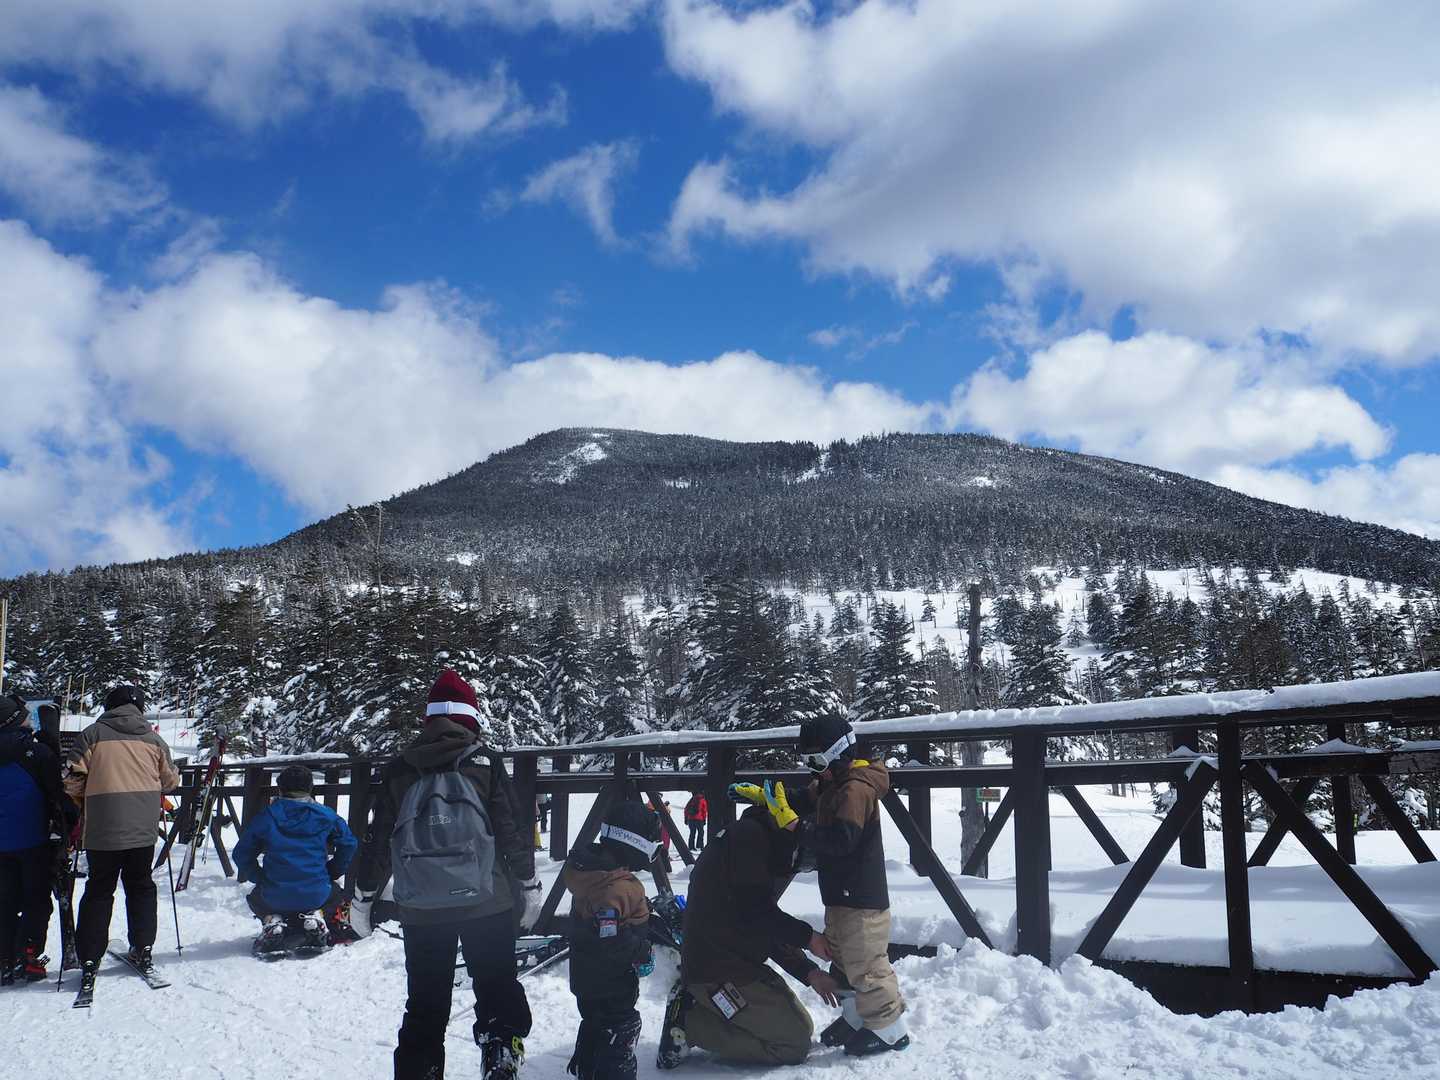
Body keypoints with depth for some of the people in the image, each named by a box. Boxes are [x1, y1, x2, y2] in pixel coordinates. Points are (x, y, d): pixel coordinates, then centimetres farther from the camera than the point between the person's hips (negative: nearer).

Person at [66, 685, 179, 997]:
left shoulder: (93, 734, 0)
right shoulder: (153, 739, 7)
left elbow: (73, 780, -3)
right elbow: (170, 781, 14)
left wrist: (82, 807, 17)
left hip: (103, 829, -2)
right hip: (143, 829, 2)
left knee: (98, 892, 8)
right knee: (141, 888, 17)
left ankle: (89, 963, 5)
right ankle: (143, 951, 18)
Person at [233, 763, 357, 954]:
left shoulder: (266, 816, 0)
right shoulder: (325, 815, 0)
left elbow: (242, 854, 5)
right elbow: (348, 844, 3)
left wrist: (260, 878, 19)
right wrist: (331, 873, 17)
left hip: (274, 897, 1)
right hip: (316, 895, -1)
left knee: (256, 897, 36)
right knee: (335, 892, 34)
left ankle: (272, 919, 6)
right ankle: (315, 915, 4)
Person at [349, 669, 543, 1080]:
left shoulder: (399, 771, 3)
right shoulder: (485, 763, -4)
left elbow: (378, 839, 7)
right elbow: (514, 831, -4)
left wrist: (363, 895, 18)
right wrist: (529, 885, 5)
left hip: (420, 909, 2)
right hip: (486, 904, -2)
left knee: (425, 1005, 13)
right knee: (498, 991, 12)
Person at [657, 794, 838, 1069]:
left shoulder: (768, 847, 17)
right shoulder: (747, 835, -14)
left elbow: (768, 927, 16)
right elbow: (752, 911, -21)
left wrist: (808, 972, 6)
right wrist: (806, 936, -9)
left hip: (741, 962, 10)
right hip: (718, 970, -10)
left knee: (802, 1028, 18)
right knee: (794, 1044, -7)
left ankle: (695, 1001, 10)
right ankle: (688, 1022, -5)